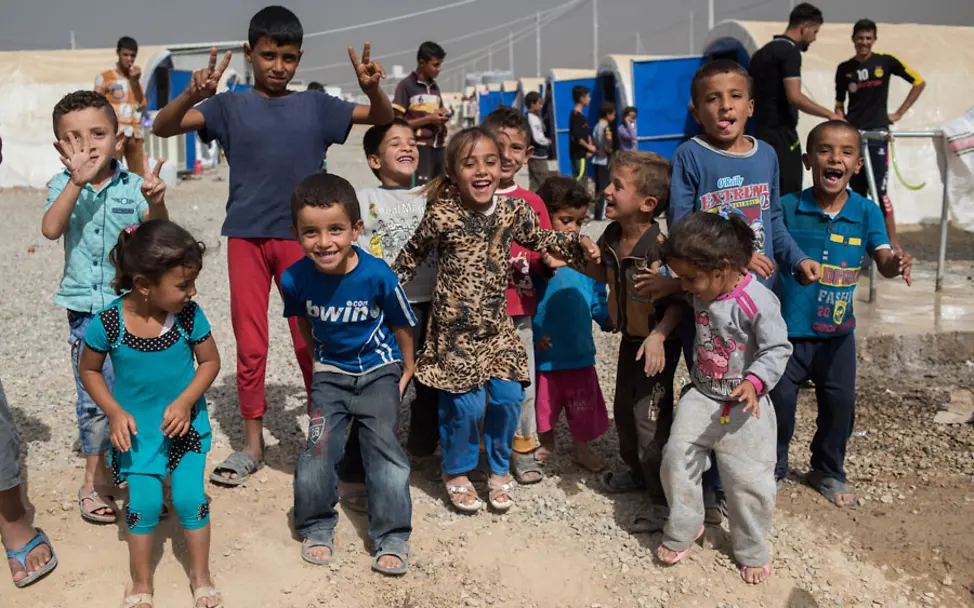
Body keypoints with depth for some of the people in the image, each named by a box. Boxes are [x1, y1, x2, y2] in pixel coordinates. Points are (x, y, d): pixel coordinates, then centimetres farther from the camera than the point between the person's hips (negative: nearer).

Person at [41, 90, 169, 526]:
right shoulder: (62, 186, 0)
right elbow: (51, 229, -17)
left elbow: (156, 231, -19)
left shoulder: (132, 186, -4)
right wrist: (76, 183, -29)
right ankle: (95, 479, 21)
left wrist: (156, 204, -41)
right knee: (94, 397, 5)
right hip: (86, 309, 1)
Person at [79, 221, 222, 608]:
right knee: (144, 503, 0)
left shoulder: (189, 316, -18)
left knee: (190, 498, -1)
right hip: (137, 427, 0)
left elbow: (210, 361, -5)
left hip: (185, 423, 1)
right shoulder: (107, 323, -20)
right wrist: (115, 412, -14)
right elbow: (89, 370, -4)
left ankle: (201, 576, 23)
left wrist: (186, 401, -18)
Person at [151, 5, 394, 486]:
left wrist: (373, 89, -17)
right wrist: (193, 95, -28)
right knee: (250, 345, 6)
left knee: (311, 341, 5)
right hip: (246, 237, 0)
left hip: (300, 238, 0)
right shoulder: (230, 106, 2)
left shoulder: (316, 106, 5)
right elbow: (162, 128, -8)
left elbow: (383, 119, 6)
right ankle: (252, 444, 19)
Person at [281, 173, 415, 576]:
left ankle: (391, 539, 4)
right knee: (320, 447, -7)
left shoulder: (377, 276, -26)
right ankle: (317, 527, 16)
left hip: (379, 369, -2)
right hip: (331, 372, 2)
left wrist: (407, 369, 5)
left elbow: (402, 324, -7)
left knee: (383, 444, -8)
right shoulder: (295, 279, -18)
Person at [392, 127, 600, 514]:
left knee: (509, 396, 0)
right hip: (455, 327, -4)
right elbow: (412, 256, 2)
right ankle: (456, 472, 23)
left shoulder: (513, 209, -4)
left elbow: (539, 238, 15)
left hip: (497, 325, 4)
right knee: (465, 404, -4)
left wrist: (578, 244, 3)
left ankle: (499, 469, 26)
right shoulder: (441, 215, -15)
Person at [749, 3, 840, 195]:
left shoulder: (762, 52, 17)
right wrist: (831, 115, -16)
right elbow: (794, 97, -22)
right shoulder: (789, 51, -11)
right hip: (781, 135, -9)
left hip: (763, 133, 9)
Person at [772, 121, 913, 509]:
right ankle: (773, 468, 32)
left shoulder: (866, 213, -6)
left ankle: (828, 472, 38)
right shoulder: (787, 207, -10)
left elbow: (883, 259, -16)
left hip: (837, 333, 2)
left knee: (840, 405, 14)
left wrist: (896, 264, -38)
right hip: (788, 330, -2)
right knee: (779, 403, 8)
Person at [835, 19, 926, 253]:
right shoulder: (844, 69, 6)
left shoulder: (886, 62, -1)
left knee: (879, 191, -9)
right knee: (857, 191, 8)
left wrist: (900, 113, 2)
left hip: (877, 133, -3)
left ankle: (893, 243, -2)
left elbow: (919, 83, 6)